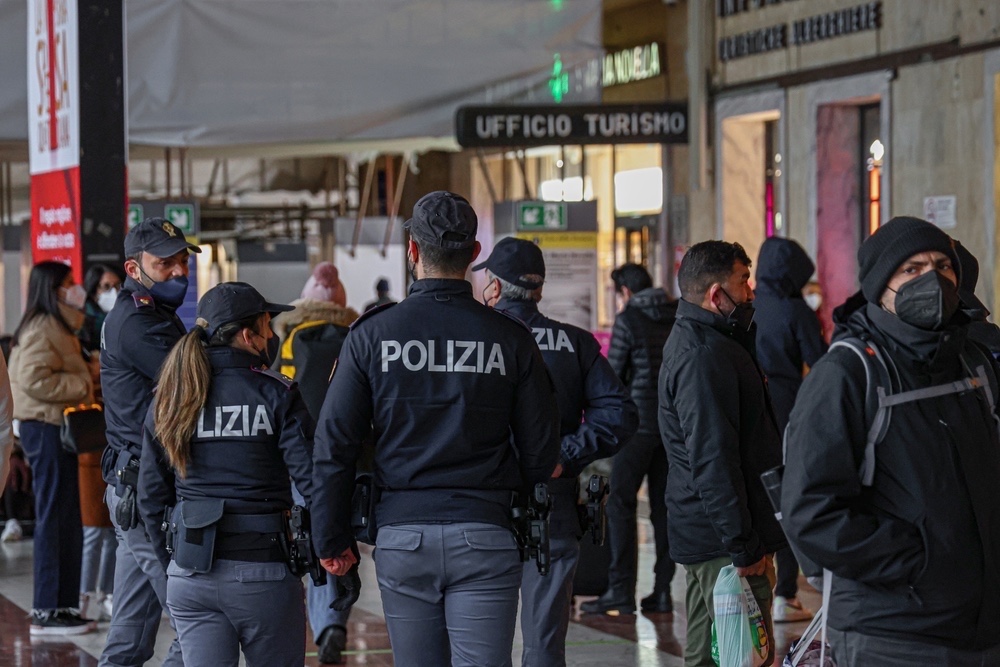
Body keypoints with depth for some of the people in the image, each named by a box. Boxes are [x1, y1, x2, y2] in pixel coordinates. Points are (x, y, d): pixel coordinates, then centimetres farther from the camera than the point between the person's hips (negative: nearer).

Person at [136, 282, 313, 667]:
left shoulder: (167, 403, 6)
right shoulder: (276, 395, -7)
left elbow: (151, 496, 10)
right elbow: (312, 479, -13)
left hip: (190, 574, 4)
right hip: (263, 572, -3)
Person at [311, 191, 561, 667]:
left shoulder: (371, 335, -1)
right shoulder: (510, 339, -1)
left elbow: (333, 444, -1)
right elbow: (541, 451, 3)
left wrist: (331, 539, 7)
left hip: (402, 538, 1)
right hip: (484, 538, -1)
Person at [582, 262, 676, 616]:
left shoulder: (628, 321, -7)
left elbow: (613, 374, -5)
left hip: (639, 424, -6)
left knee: (621, 504, -2)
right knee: (664, 505, 9)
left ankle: (621, 591, -6)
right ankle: (662, 589, 8)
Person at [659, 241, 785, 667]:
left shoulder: (691, 342, 15)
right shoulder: (705, 357, -19)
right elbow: (714, 460, -23)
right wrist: (744, 546, -22)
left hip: (698, 535, 11)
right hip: (722, 540, -11)